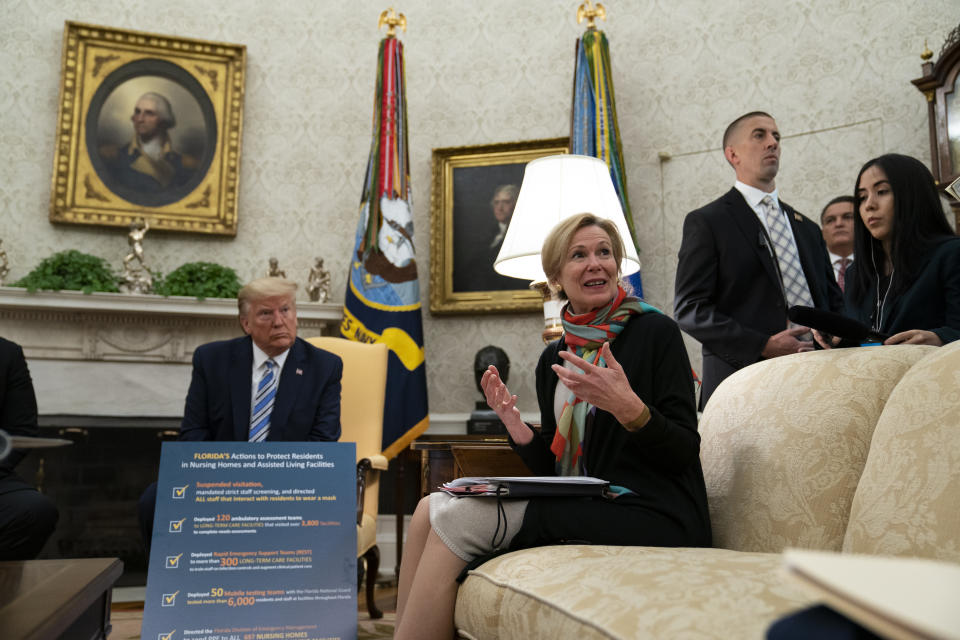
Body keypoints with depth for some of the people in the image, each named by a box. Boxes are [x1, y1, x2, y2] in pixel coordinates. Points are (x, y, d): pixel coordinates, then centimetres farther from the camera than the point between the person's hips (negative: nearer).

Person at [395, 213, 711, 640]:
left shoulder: (655, 332, -4)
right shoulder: (553, 358, 13)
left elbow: (685, 452, -8)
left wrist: (627, 407, -26)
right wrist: (513, 422, -3)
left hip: (654, 518, -6)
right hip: (580, 509, 6)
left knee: (456, 517, -19)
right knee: (431, 509, -10)